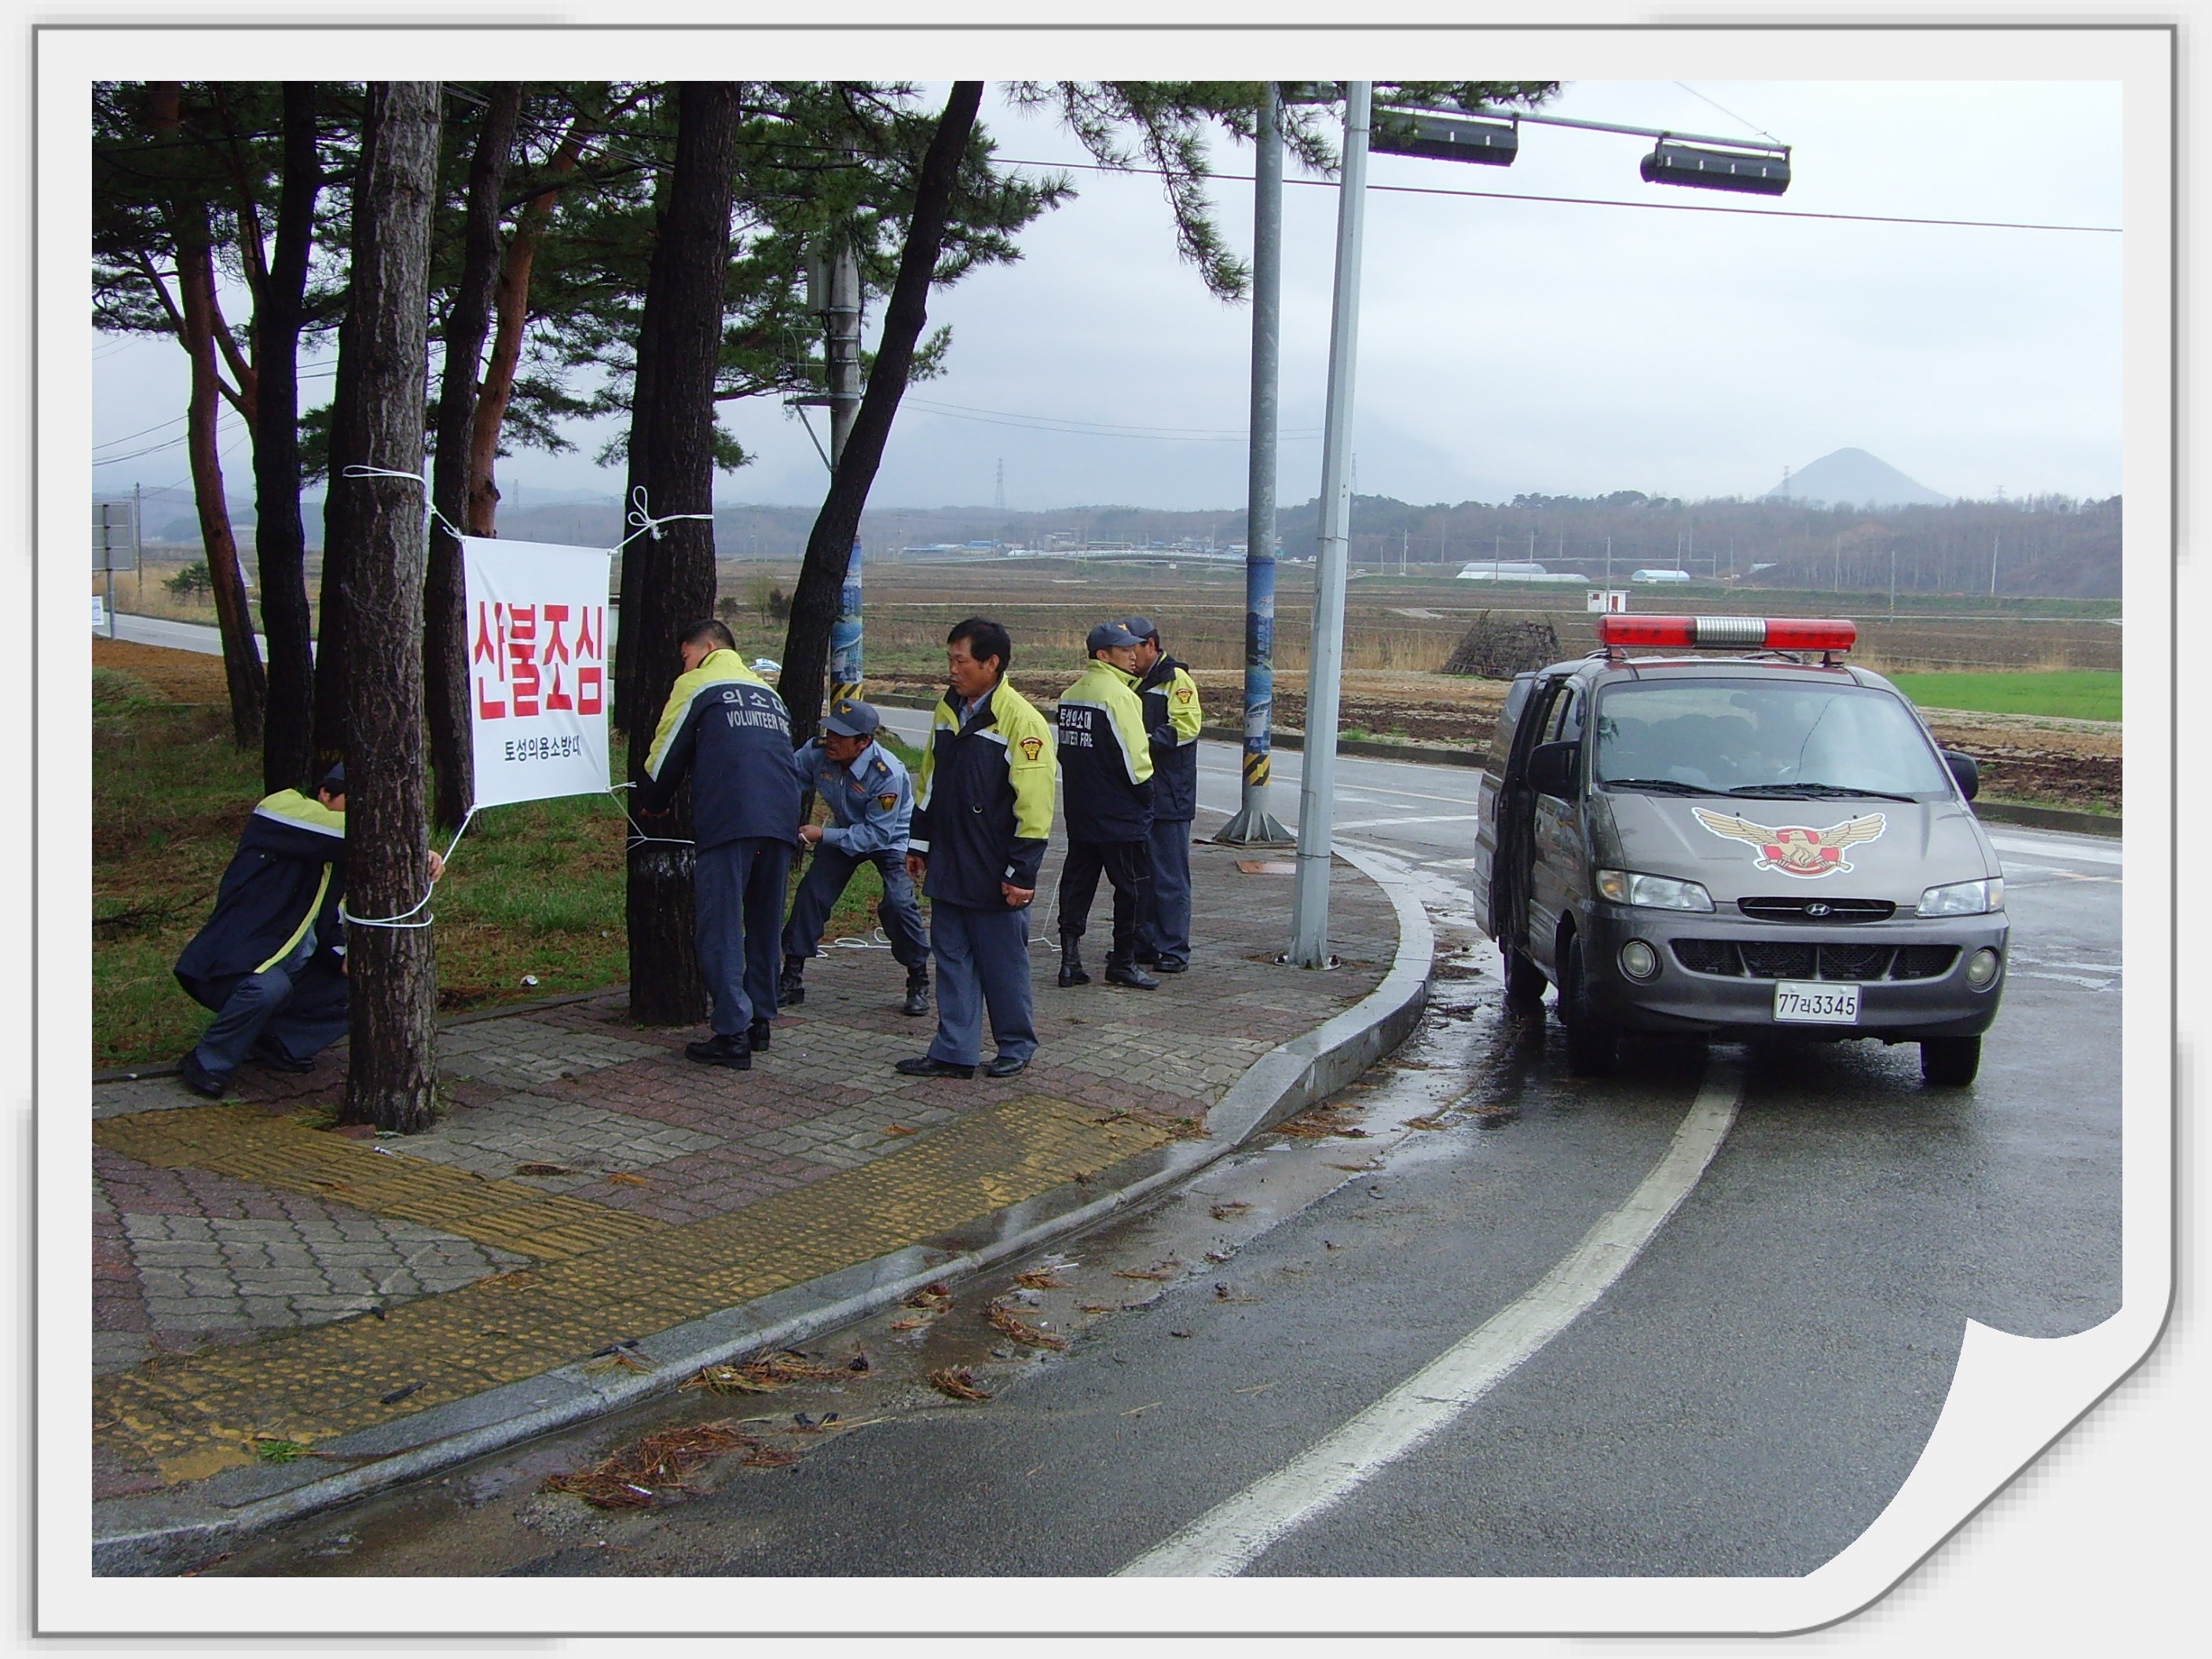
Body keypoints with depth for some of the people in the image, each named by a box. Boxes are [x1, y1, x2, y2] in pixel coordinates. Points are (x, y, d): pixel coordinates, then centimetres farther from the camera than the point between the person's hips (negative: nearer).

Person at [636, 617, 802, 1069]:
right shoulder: (768, 691, 27)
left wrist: (653, 804, 29)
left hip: (727, 821, -6)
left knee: (720, 929, -4)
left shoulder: (697, 685, 9)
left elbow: (666, 754, 12)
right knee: (765, 926, 16)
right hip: (781, 820, 6)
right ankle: (760, 1022, 21)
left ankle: (733, 1034, -8)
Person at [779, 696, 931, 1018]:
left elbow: (877, 834, -32)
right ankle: (792, 977, 8)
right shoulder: (816, 752, -22)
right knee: (811, 895, -4)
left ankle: (919, 983, -2)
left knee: (898, 903, -20)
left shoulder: (887, 774, -36)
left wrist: (824, 835, -34)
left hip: (890, 840, -5)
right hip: (844, 831, 5)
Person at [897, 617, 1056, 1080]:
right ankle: (954, 1052, 17)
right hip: (948, 868, 7)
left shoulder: (1022, 722, -14)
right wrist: (919, 843, 18)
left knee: (1003, 962, 5)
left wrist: (1021, 873, -16)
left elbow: (1034, 806, -16)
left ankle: (1016, 1046, 21)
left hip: (994, 876, -7)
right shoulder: (947, 709, 9)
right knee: (952, 959, 10)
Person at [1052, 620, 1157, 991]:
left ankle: (1070, 959, 7)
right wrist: (1145, 792, -3)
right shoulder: (1118, 694, -15)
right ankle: (1123, 963, 7)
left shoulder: (1071, 694, 11)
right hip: (1120, 814, -8)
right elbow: (1133, 756, -17)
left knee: (1077, 881, 10)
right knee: (1133, 884, 3)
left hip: (1080, 812, 8)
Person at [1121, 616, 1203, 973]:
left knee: (1169, 876, -5)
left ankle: (1174, 950, 0)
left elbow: (1187, 727, -19)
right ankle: (1143, 945, 19)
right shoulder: (1132, 682, 18)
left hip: (1168, 796, -8)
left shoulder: (1176, 679, -7)